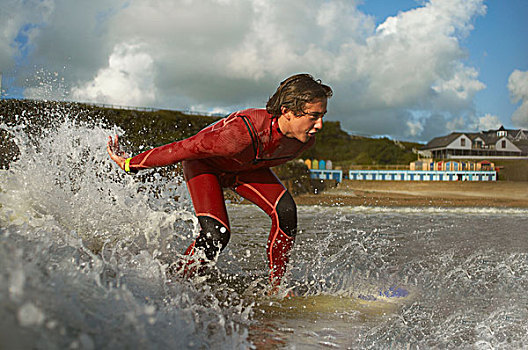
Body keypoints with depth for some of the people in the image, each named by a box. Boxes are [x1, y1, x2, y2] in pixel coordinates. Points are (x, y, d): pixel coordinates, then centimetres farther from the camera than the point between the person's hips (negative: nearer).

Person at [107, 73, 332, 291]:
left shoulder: (305, 139, -23)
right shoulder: (242, 132, -43)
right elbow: (184, 148, -32)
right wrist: (130, 164, -22)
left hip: (246, 168, 6)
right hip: (204, 165, -5)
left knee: (286, 211, -18)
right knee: (216, 234, -24)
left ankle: (276, 288, -5)